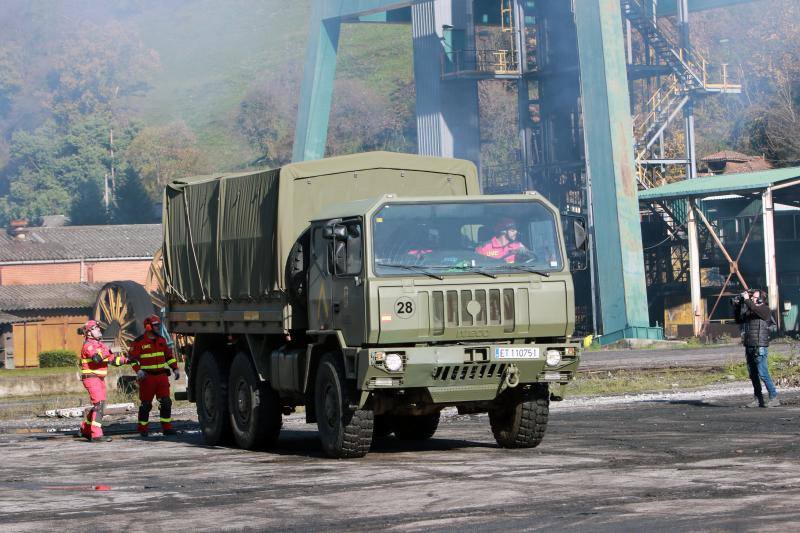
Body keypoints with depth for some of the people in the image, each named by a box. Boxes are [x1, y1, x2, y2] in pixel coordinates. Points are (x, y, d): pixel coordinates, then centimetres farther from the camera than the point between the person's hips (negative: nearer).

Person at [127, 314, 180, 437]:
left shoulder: (162, 340, 13)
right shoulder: (139, 342, -5)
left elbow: (169, 355, 21)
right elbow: (132, 357, -6)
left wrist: (175, 369, 13)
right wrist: (138, 370, -19)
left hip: (162, 376, 5)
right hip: (147, 377, -5)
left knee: (166, 402, -3)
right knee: (146, 404, 2)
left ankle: (167, 427, 1)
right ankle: (143, 429, 13)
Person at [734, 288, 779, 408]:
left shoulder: (765, 309, -5)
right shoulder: (749, 311, 16)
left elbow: (755, 309, -25)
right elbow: (738, 320, 23)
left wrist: (747, 300, -16)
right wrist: (737, 306, 13)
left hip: (759, 347, -8)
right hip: (749, 347, 8)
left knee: (763, 374, -11)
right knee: (753, 374, 8)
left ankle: (774, 398, -8)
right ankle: (758, 399, 14)